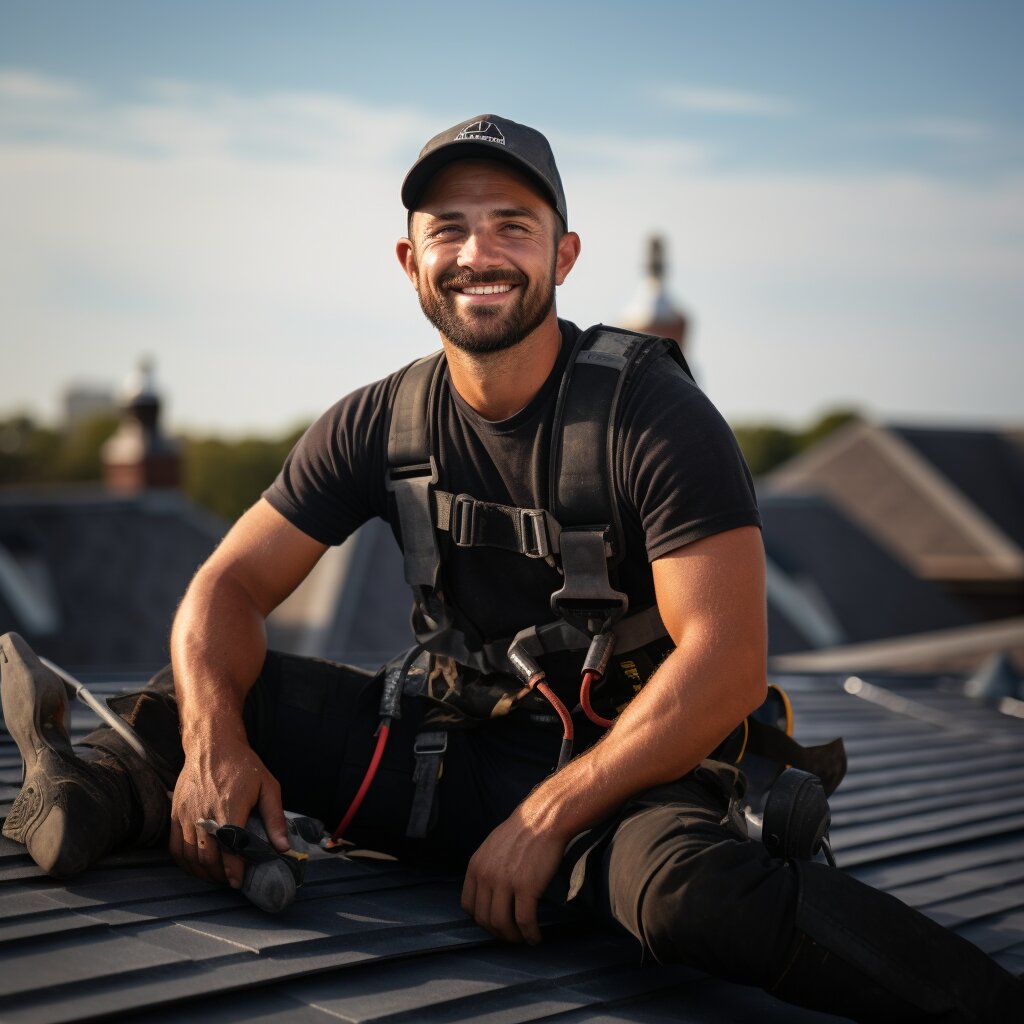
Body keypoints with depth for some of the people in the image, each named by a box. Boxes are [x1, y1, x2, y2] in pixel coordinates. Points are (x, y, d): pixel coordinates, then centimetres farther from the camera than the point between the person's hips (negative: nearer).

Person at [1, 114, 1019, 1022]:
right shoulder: (378, 424, 1)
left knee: (684, 888, -38)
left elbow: (725, 663, -21)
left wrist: (545, 817, -24)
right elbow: (230, 584, 2)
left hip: (626, 764, -5)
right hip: (450, 751, 5)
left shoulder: (655, 414, -14)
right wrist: (212, 741, -19)